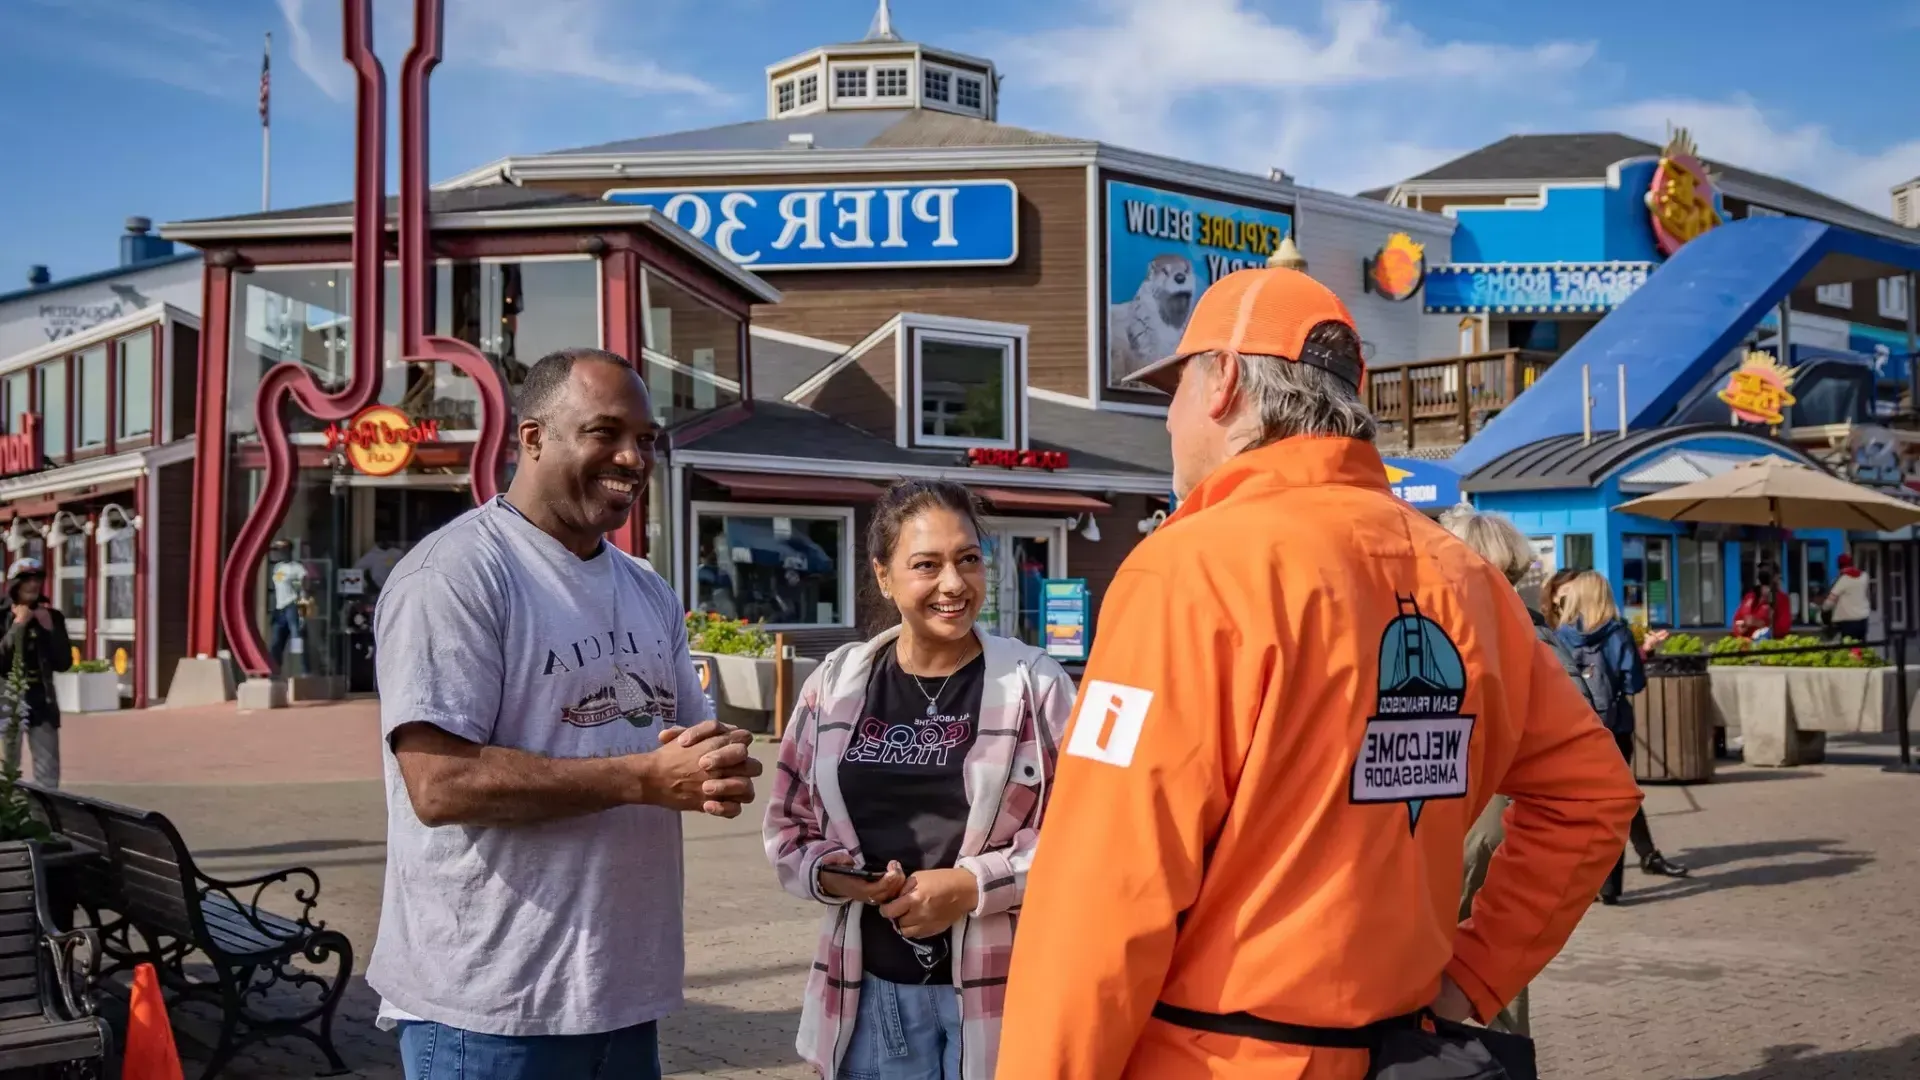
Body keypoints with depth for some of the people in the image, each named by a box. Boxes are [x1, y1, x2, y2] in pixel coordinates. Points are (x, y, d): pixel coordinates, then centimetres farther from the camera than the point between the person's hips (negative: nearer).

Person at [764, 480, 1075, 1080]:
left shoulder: (1035, 683, -5)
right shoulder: (836, 685, 4)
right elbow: (788, 826, 11)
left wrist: (973, 885, -15)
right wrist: (832, 874, -9)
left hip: (1001, 991, -2)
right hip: (872, 993, 3)